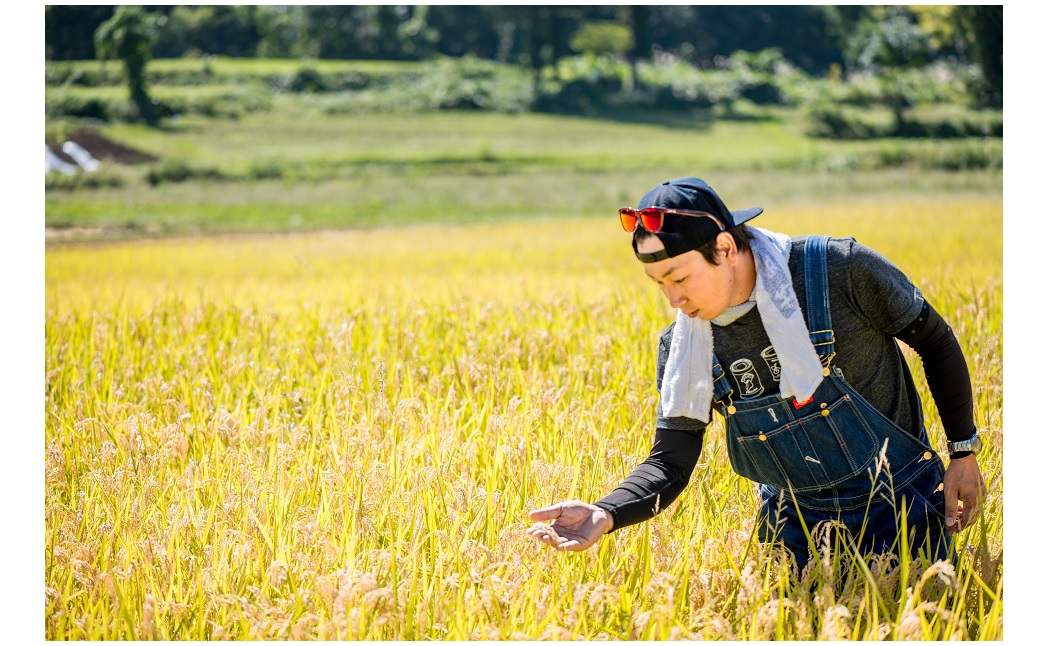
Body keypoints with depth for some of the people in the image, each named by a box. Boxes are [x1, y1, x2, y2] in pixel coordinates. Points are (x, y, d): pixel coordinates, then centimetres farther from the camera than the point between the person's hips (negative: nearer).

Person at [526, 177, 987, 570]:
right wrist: (604, 515, -28)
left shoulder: (838, 270, -20)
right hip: (797, 528, 3)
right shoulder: (682, 349, -9)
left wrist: (964, 453, -3)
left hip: (900, 510, -3)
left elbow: (936, 342, -5)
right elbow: (669, 463, -9)